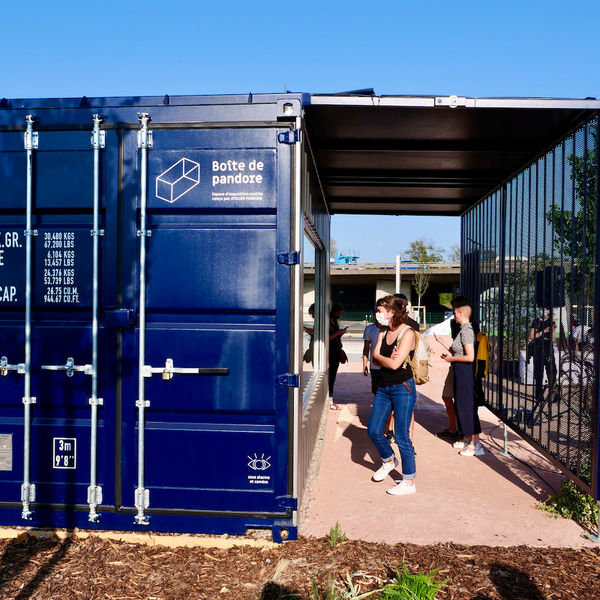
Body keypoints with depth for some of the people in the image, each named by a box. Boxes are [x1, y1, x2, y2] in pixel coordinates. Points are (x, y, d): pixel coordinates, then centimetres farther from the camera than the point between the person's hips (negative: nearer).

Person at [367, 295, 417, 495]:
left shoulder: (407, 333, -13)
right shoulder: (383, 333, 11)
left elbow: (395, 364, -20)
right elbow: (375, 355, 1)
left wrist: (380, 357, -4)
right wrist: (388, 358, -17)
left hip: (402, 389, -8)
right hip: (384, 388, 8)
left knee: (401, 436, -2)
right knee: (373, 431, 10)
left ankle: (409, 482, 11)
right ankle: (389, 460, 37)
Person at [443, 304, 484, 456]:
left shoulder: (466, 331, -20)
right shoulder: (464, 329, 11)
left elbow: (470, 357, -26)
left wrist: (452, 358, -13)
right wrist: (451, 354, 11)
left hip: (465, 371, -10)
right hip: (460, 371, 10)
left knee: (468, 406, -5)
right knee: (462, 405, 17)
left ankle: (476, 444, 1)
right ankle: (467, 438, 29)